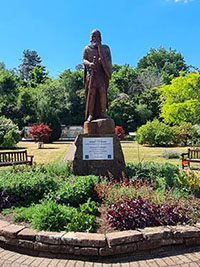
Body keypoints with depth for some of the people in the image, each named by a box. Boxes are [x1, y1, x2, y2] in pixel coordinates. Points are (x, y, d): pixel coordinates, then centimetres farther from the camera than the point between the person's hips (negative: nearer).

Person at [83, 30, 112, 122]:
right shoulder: (87, 49, 16)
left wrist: (101, 60, -14)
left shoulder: (104, 48, 19)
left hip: (101, 73, 1)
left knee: (102, 91, -16)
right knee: (91, 92, -12)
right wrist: (90, 64, -15)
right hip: (91, 73, -1)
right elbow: (84, 60, 7)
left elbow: (108, 59, 9)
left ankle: (103, 112, -9)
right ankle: (90, 114, -12)